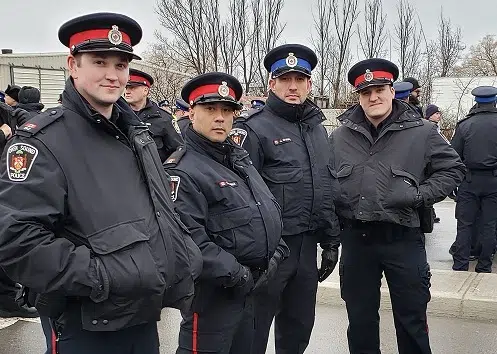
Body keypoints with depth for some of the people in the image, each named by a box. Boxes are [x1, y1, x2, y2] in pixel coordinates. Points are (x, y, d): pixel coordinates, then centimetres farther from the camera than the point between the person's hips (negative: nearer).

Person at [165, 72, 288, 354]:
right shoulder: (184, 169, -18)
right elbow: (186, 237, -28)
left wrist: (278, 250, 3)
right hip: (214, 291, -8)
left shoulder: (239, 156, 11)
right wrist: (233, 273, -23)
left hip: (250, 287, 9)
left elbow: (269, 207, 17)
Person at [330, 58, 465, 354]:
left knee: (412, 319, 11)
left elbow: (453, 168, 4)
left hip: (403, 239, -2)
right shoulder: (340, 136, 4)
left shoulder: (422, 132, -3)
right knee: (360, 318, 17)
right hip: (356, 239, 2)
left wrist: (421, 195, -9)